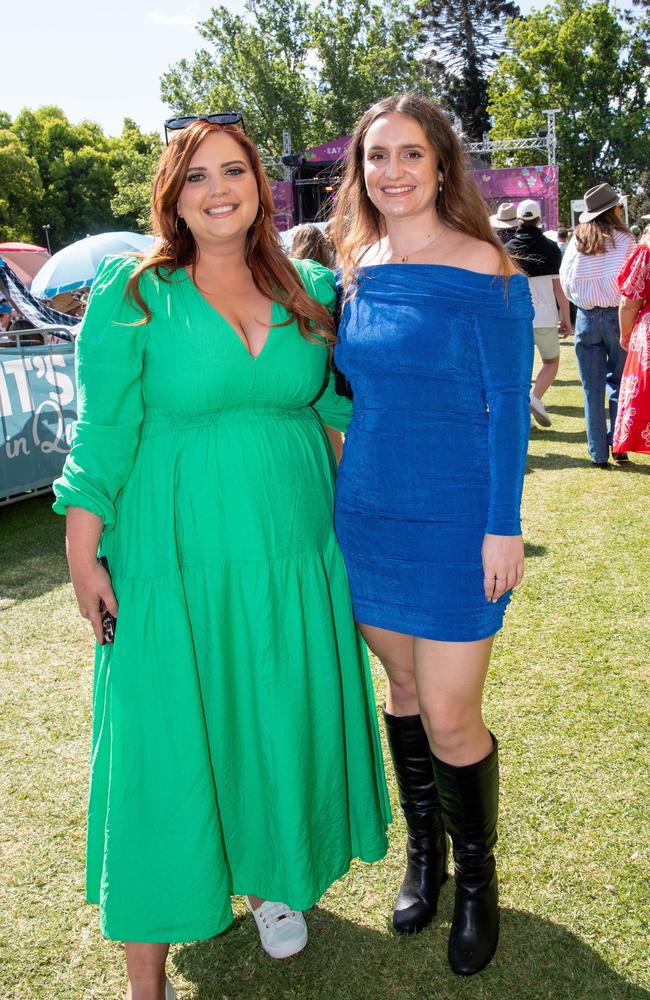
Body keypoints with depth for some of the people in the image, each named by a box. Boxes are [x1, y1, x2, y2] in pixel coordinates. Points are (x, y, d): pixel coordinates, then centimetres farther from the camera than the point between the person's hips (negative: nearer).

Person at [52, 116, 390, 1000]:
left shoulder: (306, 290, 5)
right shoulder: (133, 294, -6)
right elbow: (103, 435, -6)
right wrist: (85, 555, -7)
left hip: (293, 553, 4)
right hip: (174, 562, -3)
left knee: (282, 728, 15)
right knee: (164, 750, 3)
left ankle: (275, 879, 44)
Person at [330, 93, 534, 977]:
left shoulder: (484, 271, -10)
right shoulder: (357, 269, 6)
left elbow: (508, 405, -10)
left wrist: (504, 527, -13)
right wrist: (344, 494, 14)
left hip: (455, 521, -5)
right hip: (368, 512, 5)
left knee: (448, 716, -1)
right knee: (403, 690, 16)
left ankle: (476, 876, 27)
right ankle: (424, 852, 38)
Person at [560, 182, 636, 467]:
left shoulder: (577, 240, 2)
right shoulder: (624, 239, -5)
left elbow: (565, 280, 5)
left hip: (587, 318, 2)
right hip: (617, 316, -2)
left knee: (593, 389, 7)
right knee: (619, 383, 11)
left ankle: (598, 454, 8)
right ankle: (619, 445, 6)